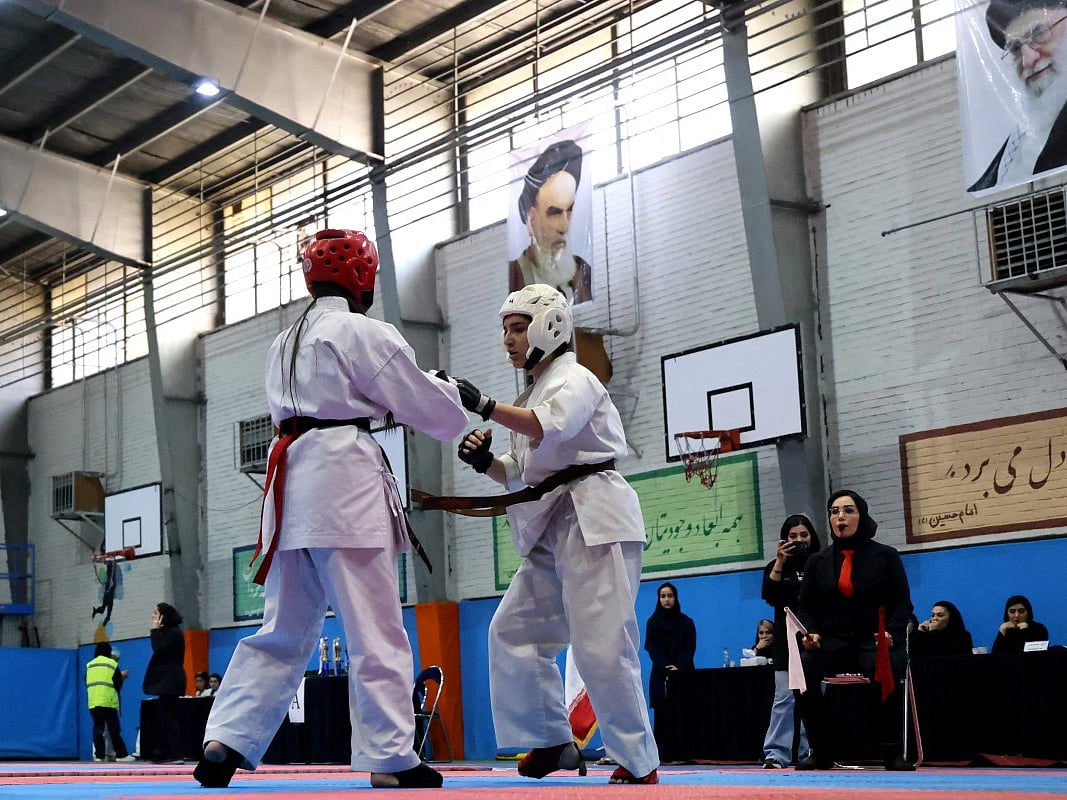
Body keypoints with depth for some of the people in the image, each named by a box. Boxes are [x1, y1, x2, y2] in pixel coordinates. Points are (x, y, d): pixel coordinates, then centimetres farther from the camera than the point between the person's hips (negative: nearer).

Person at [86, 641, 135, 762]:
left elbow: (87, 683, 15)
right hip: (108, 701, -4)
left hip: (93, 702, 4)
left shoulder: (89, 665, 12)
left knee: (98, 728, 6)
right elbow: (117, 684, -1)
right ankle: (121, 754, -3)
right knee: (114, 729, -2)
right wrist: (122, 676, 20)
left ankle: (99, 755, 3)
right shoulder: (112, 664, 0)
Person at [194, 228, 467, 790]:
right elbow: (427, 407, 1)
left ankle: (225, 742, 1)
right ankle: (390, 758, -3)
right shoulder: (364, 334, -2)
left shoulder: (284, 343, 23)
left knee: (285, 630, 10)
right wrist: (455, 397, 22)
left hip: (291, 487, 8)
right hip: (345, 476, -8)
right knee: (374, 628, -4)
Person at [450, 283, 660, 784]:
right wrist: (486, 462, 4)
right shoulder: (533, 395, 23)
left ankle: (639, 764, -5)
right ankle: (551, 740, 16)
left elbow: (551, 426, -26)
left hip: (593, 521, -10)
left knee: (600, 646, -13)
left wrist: (483, 405, -34)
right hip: (552, 529, 10)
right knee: (514, 630, 6)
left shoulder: (572, 378, -3)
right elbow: (521, 473, 24)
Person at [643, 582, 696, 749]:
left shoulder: (686, 622, 11)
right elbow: (652, 649, 2)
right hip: (661, 676, 0)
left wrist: (678, 668, -13)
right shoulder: (652, 622, 10)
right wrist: (667, 669, -12)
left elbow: (690, 648, 4)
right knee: (662, 715, -7)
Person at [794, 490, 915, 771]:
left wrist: (891, 633, -15)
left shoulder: (885, 556, 8)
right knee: (803, 667, -30)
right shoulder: (817, 561, 14)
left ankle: (892, 752, -29)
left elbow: (903, 603, 4)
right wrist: (810, 633, -10)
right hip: (833, 642, 2)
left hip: (876, 641, -2)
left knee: (884, 668, -38)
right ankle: (820, 752, -19)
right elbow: (805, 607, 12)